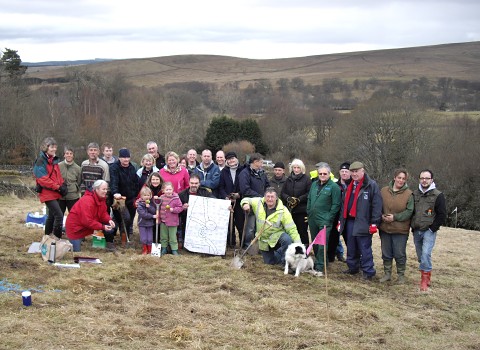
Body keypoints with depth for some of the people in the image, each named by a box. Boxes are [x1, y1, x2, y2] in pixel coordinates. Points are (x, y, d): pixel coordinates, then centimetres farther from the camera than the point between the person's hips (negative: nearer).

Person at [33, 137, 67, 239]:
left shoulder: (53, 160, 13)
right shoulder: (41, 161, -13)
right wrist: (57, 187, -18)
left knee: (52, 216, 15)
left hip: (55, 193, 9)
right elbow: (42, 179, -19)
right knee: (59, 215, -16)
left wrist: (62, 185, -1)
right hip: (47, 193, -9)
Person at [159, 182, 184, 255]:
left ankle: (174, 249, 14)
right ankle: (164, 249, 27)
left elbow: (180, 207, -10)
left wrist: (173, 209, -21)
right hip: (163, 221, 4)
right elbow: (159, 207, 17)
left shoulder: (176, 198, -11)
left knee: (172, 237, 4)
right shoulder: (161, 198, 3)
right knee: (163, 236, 14)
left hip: (172, 222, -4)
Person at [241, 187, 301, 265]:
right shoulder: (258, 203, -11)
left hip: (277, 235, -3)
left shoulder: (283, 211, -20)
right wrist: (245, 204, -21)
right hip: (264, 240, 3)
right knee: (269, 262, 10)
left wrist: (298, 244, -28)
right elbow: (246, 200, 5)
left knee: (287, 240, -36)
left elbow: (291, 229, -20)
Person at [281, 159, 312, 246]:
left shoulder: (306, 179, -1)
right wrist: (288, 198, -9)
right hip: (289, 209, 4)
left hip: (302, 211, -4)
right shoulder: (288, 179, 14)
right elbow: (283, 193, 11)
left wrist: (299, 199, -16)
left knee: (302, 231, -2)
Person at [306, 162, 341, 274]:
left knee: (322, 245, -7)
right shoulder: (314, 184, 12)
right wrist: (308, 212, 12)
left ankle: (320, 267, -2)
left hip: (324, 221, -7)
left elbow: (336, 205, -11)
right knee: (315, 243, 15)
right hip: (312, 220, 7)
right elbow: (309, 199, 21)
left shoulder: (334, 187, -9)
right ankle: (318, 261, 27)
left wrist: (328, 218, -13)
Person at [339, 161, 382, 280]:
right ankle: (352, 268, 27)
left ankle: (368, 272, 4)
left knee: (365, 248, -4)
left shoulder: (371, 185, -7)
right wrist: (341, 220, 17)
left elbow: (377, 205, -12)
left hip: (363, 223, -7)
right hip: (349, 221, 7)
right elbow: (344, 204, 22)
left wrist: (374, 222, -16)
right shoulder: (350, 186, 17)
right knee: (351, 248, 15)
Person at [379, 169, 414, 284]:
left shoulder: (408, 194, -6)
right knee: (386, 253, 13)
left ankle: (401, 275, 20)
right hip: (385, 228, 3)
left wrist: (395, 217, -17)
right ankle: (387, 273, 26)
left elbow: (409, 211, -10)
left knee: (400, 254, 5)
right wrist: (381, 216, -10)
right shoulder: (384, 191, 2)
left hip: (400, 230, -3)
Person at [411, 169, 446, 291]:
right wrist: (413, 227, 9)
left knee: (426, 253, -18)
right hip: (416, 231, 5)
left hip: (429, 231, -5)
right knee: (420, 255, 10)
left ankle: (425, 280, -12)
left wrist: (432, 228, -10)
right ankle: (426, 278, 23)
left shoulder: (438, 195, -5)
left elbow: (442, 215, -5)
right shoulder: (415, 194, 9)